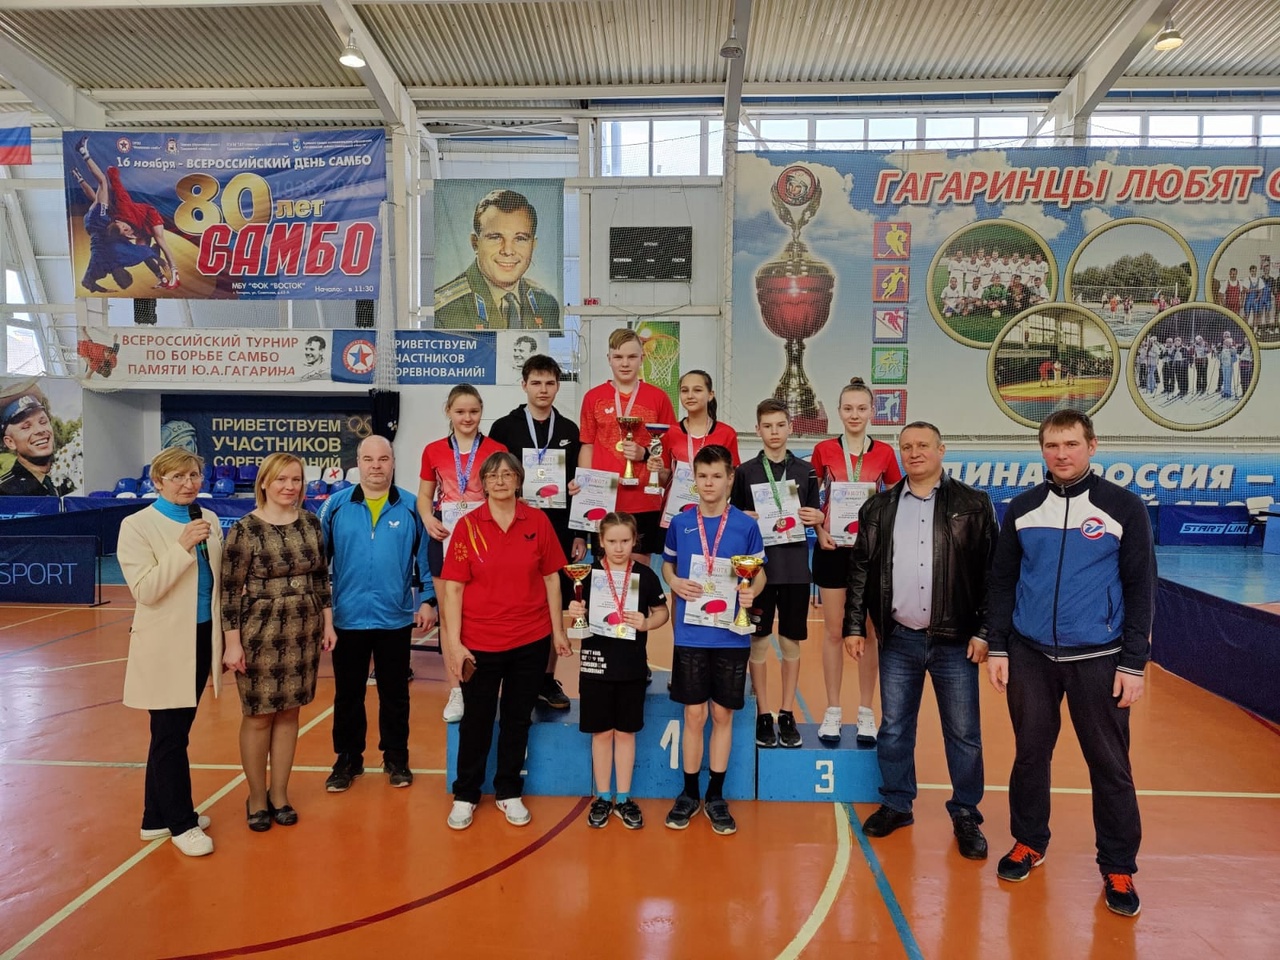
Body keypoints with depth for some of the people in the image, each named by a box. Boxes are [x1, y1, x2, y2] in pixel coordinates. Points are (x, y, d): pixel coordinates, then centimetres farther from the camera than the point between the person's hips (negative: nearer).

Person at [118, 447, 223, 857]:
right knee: (171, 737, 5)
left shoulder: (209, 520, 6)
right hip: (165, 644, -6)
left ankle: (158, 817, 31)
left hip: (202, 639, 6)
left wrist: (224, 636, 12)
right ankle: (181, 823, 19)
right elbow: (144, 591, -18)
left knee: (172, 734, 17)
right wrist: (183, 547, -26)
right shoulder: (137, 525, -10)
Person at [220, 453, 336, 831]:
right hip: (259, 634, -4)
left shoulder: (311, 523, 3)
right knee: (258, 716, 7)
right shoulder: (245, 529, -10)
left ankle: (279, 795, 27)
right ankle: (256, 799, 25)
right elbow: (230, 590, -9)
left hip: (304, 633, 4)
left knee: (288, 713, 12)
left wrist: (327, 622, 9)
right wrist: (232, 642, -11)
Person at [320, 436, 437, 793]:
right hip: (347, 618, 1)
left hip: (396, 618, 0)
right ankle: (347, 760, 29)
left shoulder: (412, 507, -2)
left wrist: (427, 600, -5)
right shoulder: (336, 505, -1)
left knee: (395, 694, 12)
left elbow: (426, 557, 1)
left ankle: (396, 759, 27)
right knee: (347, 695, 13)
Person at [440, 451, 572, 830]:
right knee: (476, 721, 12)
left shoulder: (537, 521, -1)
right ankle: (465, 795, 30)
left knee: (518, 719, 14)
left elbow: (551, 577, 4)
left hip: (531, 641, 2)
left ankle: (508, 792, 32)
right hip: (480, 642, -1)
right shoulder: (468, 525, -6)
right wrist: (453, 642, -11)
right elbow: (453, 586, -7)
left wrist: (558, 630, 4)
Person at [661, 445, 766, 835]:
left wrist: (752, 591, -16)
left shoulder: (746, 525, -2)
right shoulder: (680, 523, 2)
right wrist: (675, 583, -8)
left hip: (731, 636, 0)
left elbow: (760, 572, 5)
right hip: (691, 634, 1)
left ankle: (716, 796, 24)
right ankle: (689, 793, 24)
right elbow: (668, 565, 13)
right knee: (694, 715, 7)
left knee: (723, 715, 9)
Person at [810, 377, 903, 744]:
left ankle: (866, 713, 20)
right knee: (834, 631, 6)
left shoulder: (884, 453, 1)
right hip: (833, 548, -1)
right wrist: (819, 531, -10)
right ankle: (833, 712, 18)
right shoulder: (824, 450, -1)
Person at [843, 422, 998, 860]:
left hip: (955, 641, -2)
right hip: (898, 639, 2)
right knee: (894, 730, 11)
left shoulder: (973, 505, -1)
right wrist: (855, 626, 3)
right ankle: (896, 805, 27)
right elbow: (860, 570, 7)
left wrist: (983, 631, -6)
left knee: (963, 734, 7)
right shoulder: (878, 507, 6)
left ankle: (966, 816, 23)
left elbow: (991, 573, -2)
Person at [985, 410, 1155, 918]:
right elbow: (1002, 582, 6)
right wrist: (997, 648, 2)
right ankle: (1029, 841, 31)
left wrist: (1134, 663, -6)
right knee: (1030, 754, 12)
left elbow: (1140, 589, -2)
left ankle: (1118, 868, 24)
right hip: (1030, 656, 2)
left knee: (1110, 765, 7)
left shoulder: (1124, 507, -3)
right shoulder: (1022, 508, 3)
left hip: (1098, 660, -2)